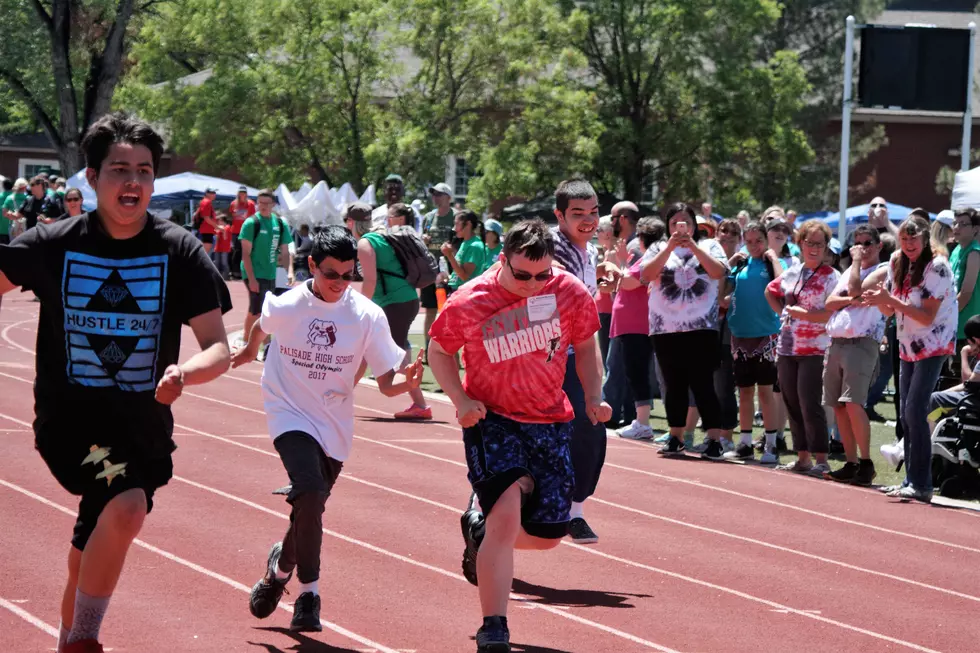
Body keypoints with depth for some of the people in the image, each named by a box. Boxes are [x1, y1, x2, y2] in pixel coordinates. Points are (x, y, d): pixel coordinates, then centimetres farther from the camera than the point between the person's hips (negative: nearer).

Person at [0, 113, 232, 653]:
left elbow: (218, 349, -6)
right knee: (126, 507, -28)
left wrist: (183, 372, -28)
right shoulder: (53, 245, -5)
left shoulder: (180, 252, -3)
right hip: (69, 415, -3)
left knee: (91, 558, 13)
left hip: (143, 424, 3)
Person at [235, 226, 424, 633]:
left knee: (308, 507, 9)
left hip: (334, 427, 2)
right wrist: (250, 351, 35)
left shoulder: (368, 316, -9)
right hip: (290, 415, -2)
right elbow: (260, 327, 17)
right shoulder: (285, 306, -9)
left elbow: (386, 383, -9)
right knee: (311, 491, -25)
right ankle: (307, 592, -14)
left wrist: (407, 383, -30)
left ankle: (282, 565, 42)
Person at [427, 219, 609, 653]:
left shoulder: (570, 292, -8)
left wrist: (593, 398, 0)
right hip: (491, 418, -4)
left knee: (548, 534, 6)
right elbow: (439, 351, 2)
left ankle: (481, 526, 39)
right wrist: (460, 399, -12)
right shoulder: (468, 303, -15)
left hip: (551, 420, 4)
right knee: (507, 515, -21)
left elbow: (585, 344, 10)